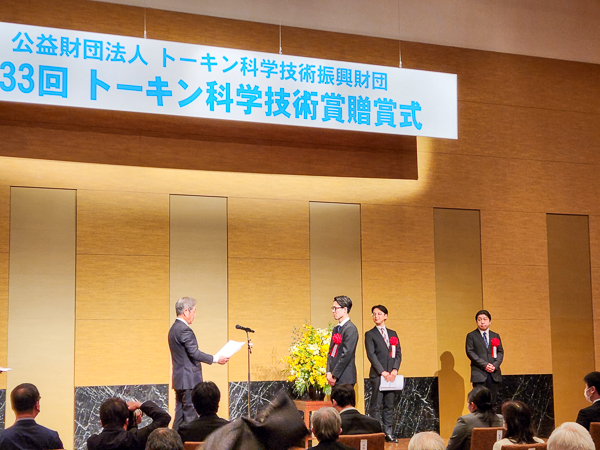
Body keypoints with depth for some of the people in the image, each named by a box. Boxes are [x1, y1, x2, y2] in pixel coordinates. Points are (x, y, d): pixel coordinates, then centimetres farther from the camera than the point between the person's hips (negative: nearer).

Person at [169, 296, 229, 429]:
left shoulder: (174, 329, 15)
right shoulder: (184, 330, -17)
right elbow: (194, 353, -20)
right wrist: (216, 359, -13)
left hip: (179, 379, 10)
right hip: (189, 380, -10)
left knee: (180, 414, 12)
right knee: (191, 415, -6)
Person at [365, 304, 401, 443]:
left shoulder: (393, 334, 16)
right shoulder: (370, 334, 3)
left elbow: (398, 353, 11)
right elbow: (371, 355, -6)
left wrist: (395, 369, -5)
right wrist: (382, 372, -14)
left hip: (391, 375, 4)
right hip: (377, 375, -4)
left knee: (389, 405, 6)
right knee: (376, 405, -5)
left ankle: (388, 432, 10)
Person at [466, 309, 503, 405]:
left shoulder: (495, 336, 17)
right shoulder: (471, 336, 5)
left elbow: (500, 352, 12)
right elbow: (470, 352, -4)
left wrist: (495, 365, -7)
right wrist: (484, 365, -13)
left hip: (494, 374, 4)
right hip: (479, 373, -4)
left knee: (492, 402, 2)